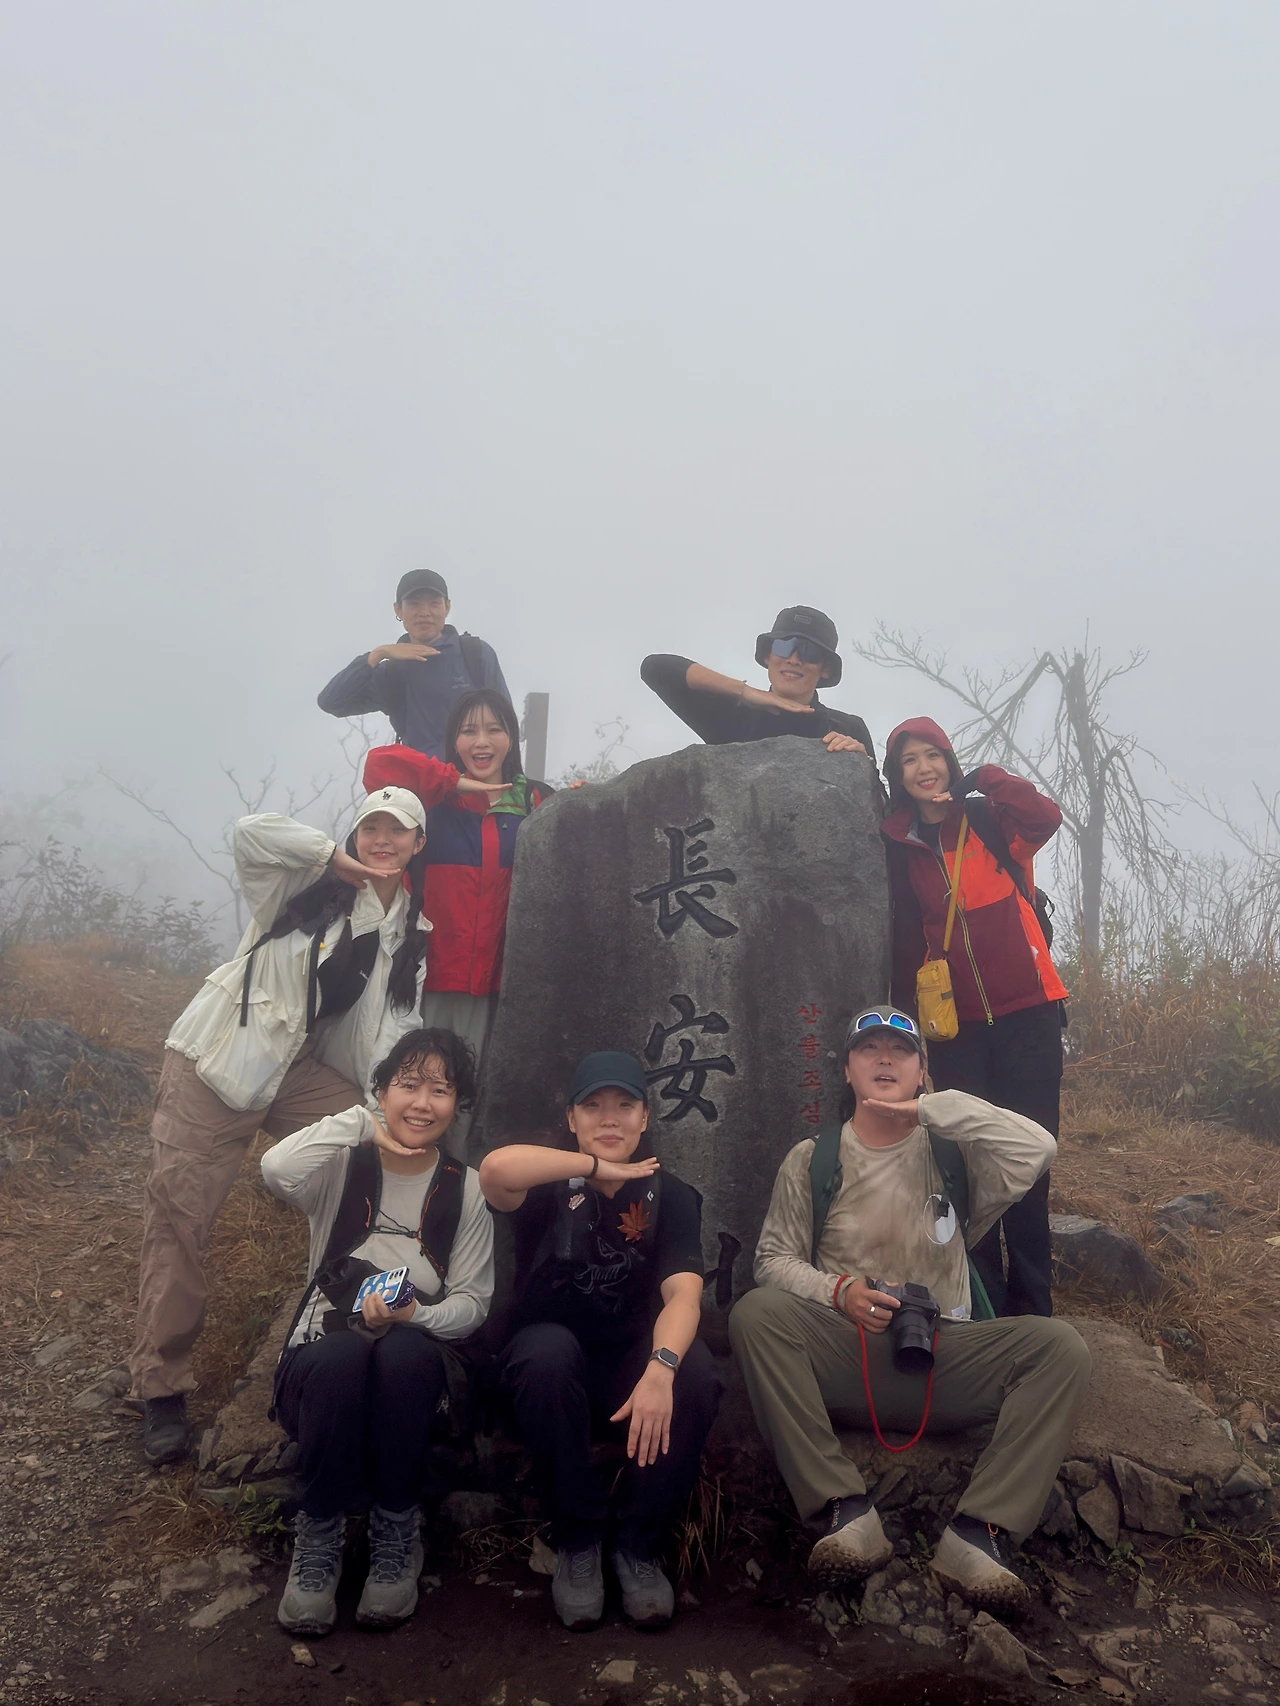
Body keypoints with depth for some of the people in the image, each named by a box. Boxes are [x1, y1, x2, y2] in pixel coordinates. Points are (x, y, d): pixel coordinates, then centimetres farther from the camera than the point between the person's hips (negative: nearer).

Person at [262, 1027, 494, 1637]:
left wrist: (414, 1315, -18)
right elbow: (277, 1171, -24)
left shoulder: (465, 1190, 6)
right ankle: (319, 1534, -13)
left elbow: (472, 1302, 2)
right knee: (342, 1353, -36)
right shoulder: (343, 1166, 1)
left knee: (403, 1352, -35)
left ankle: (397, 1530, -13)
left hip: (417, 1354, 1)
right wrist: (361, 1124, -17)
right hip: (326, 1352, 0)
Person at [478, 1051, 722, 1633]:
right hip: (554, 1351, -1)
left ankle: (639, 1546, -9)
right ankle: (578, 1541, -16)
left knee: (697, 1376, -30)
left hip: (632, 1358, 2)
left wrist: (660, 1368, -40)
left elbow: (683, 1292, -19)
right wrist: (597, 1166, -25)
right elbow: (496, 1169, -33)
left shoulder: (670, 1196, -2)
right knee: (546, 1354, -36)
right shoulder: (551, 1187, -7)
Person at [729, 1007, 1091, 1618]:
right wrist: (837, 1290, -13)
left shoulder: (953, 1152, 8)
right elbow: (774, 1257, 7)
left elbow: (1035, 1149, -12)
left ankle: (977, 1532, -26)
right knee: (755, 1312, -29)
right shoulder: (812, 1159, 10)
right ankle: (848, 1514, -28)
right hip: (845, 1355, 0)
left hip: (942, 1361, 1)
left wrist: (930, 1107, -11)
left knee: (1060, 1345, -23)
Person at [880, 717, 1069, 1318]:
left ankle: (1032, 1304, 12)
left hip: (1026, 1016, -1)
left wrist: (984, 777, -15)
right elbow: (903, 942, 10)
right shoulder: (896, 846, 7)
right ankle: (983, 1300, 17)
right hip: (953, 1026, 1)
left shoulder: (991, 821, 4)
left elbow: (1046, 817, -18)